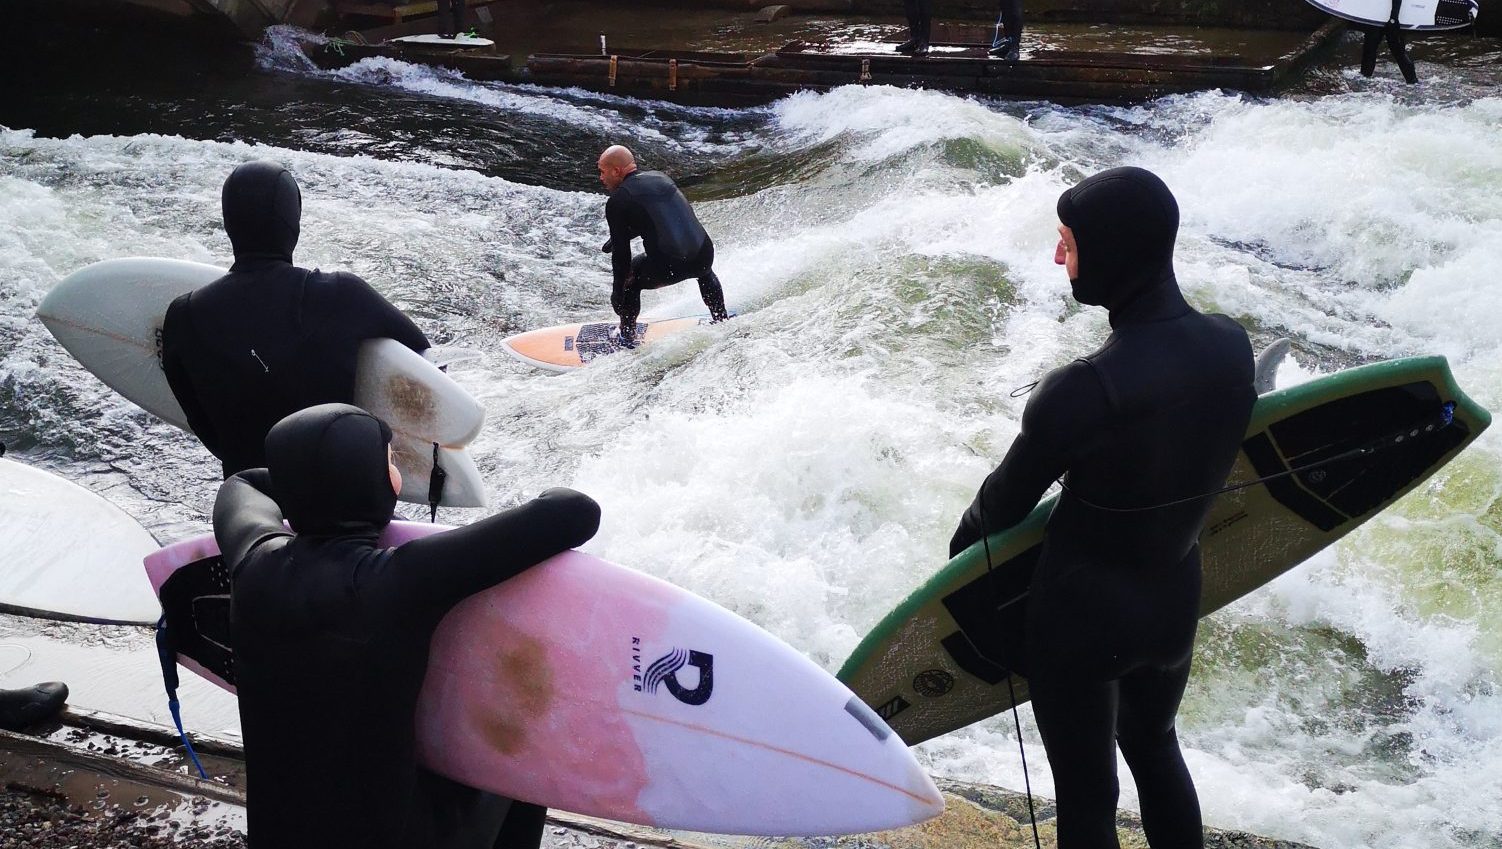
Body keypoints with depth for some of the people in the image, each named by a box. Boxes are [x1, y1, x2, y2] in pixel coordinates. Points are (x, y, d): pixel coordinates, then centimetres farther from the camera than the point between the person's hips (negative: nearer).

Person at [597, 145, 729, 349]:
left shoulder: (617, 201, -1)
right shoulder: (660, 177, 16)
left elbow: (621, 251, -1)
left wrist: (617, 291, 9)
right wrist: (618, 238, 38)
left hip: (667, 267, -5)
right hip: (704, 256, 5)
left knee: (627, 275, 24)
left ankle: (628, 336, 27)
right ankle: (721, 320, 49)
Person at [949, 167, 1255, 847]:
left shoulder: (1080, 393, -32)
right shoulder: (1231, 346, -13)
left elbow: (1007, 500, -16)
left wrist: (962, 546, 5)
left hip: (1081, 619, -6)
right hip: (1174, 604, 6)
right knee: (1154, 746, 32)